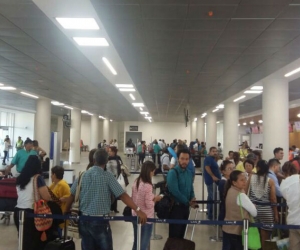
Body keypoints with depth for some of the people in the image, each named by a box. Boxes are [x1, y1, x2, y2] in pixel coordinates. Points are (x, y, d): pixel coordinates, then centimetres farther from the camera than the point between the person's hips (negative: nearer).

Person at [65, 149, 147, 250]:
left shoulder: (82, 175, 2)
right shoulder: (107, 176, -10)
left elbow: (71, 196, 8)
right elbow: (122, 195, -17)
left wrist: (66, 213, 21)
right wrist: (138, 210, -19)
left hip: (84, 220, 4)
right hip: (100, 221, -4)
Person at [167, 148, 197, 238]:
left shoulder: (189, 173, 7)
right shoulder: (173, 172, -17)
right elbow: (175, 191, -23)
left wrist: (193, 198, -6)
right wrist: (188, 202, -15)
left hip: (185, 207, 7)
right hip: (176, 207, -7)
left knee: (181, 234, 18)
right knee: (174, 235, 1)